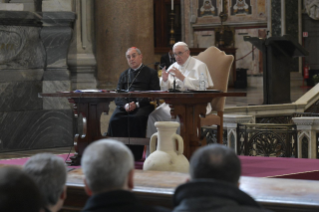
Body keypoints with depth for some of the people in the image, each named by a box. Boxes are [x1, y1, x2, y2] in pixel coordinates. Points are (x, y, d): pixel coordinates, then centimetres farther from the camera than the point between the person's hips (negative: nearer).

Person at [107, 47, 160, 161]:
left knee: (136, 119, -37)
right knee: (115, 120, -29)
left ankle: (135, 155, -31)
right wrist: (125, 105, -9)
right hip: (125, 105, 3)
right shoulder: (124, 75, 27)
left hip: (143, 105, -3)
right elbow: (117, 97, 16)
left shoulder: (151, 73, 15)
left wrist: (137, 104, -13)